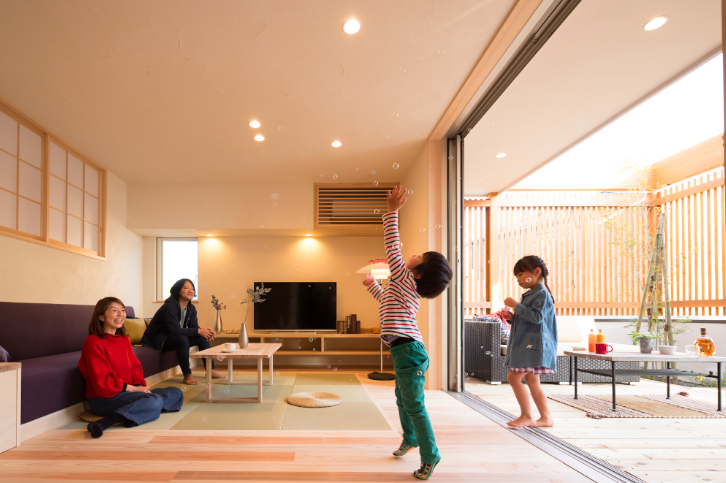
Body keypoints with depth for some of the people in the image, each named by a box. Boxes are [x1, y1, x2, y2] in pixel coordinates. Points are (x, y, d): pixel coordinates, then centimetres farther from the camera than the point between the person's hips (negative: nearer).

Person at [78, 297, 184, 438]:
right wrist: (130, 388, -13)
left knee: (176, 393, 1)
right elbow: (102, 383, -15)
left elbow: (135, 367, 15)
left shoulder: (124, 340, 15)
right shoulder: (93, 342, -10)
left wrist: (139, 385, -4)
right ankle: (104, 423, -40)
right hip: (104, 399, -9)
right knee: (154, 401, -32)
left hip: (128, 391, 9)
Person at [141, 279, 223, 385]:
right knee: (183, 339, -36)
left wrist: (207, 332, -25)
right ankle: (187, 375, -26)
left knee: (202, 337, 0)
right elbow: (175, 330, -32)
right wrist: (199, 331, -34)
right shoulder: (170, 306, -25)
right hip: (157, 339, -9)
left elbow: (194, 326, -2)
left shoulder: (191, 308, 3)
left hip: (173, 337, 9)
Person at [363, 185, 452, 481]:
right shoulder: (409, 289, 16)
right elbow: (386, 300, 36)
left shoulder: (406, 280, -10)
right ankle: (411, 438, 44)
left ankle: (430, 456, 9)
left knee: (414, 405, -2)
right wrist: (372, 285, 42)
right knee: (402, 399, 25)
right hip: (405, 351, 10)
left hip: (408, 350, -10)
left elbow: (392, 248, -15)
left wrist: (392, 212, -14)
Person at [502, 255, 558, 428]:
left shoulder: (542, 294, -12)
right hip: (526, 344, 10)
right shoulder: (530, 295, 19)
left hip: (533, 345, -10)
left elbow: (537, 317, -24)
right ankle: (546, 417, 19)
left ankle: (526, 416, -2)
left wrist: (516, 306, -21)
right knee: (532, 381, 12)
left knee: (514, 377, -11)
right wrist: (512, 317, 9)